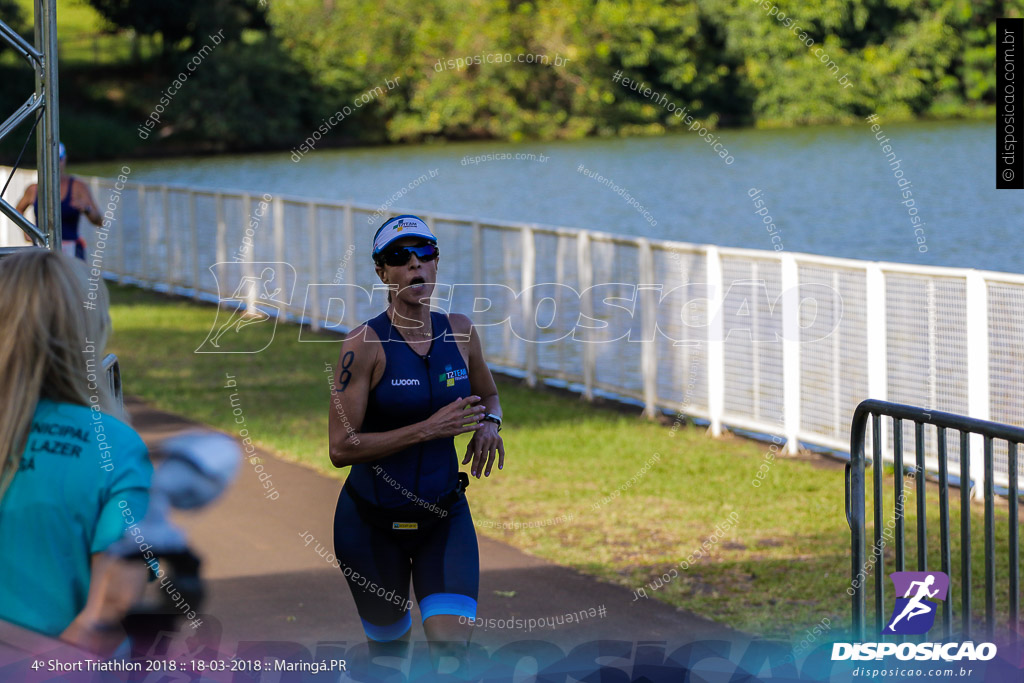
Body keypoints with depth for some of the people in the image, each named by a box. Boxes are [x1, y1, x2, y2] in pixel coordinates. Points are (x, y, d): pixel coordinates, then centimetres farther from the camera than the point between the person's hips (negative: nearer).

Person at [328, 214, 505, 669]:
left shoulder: (460, 331, -1)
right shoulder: (364, 344, -16)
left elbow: (488, 396, 19)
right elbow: (341, 448, -20)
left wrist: (489, 423, -5)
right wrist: (429, 429, -25)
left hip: (445, 515, 3)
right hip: (372, 523, -3)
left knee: (452, 642, -17)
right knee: (389, 646, 13)